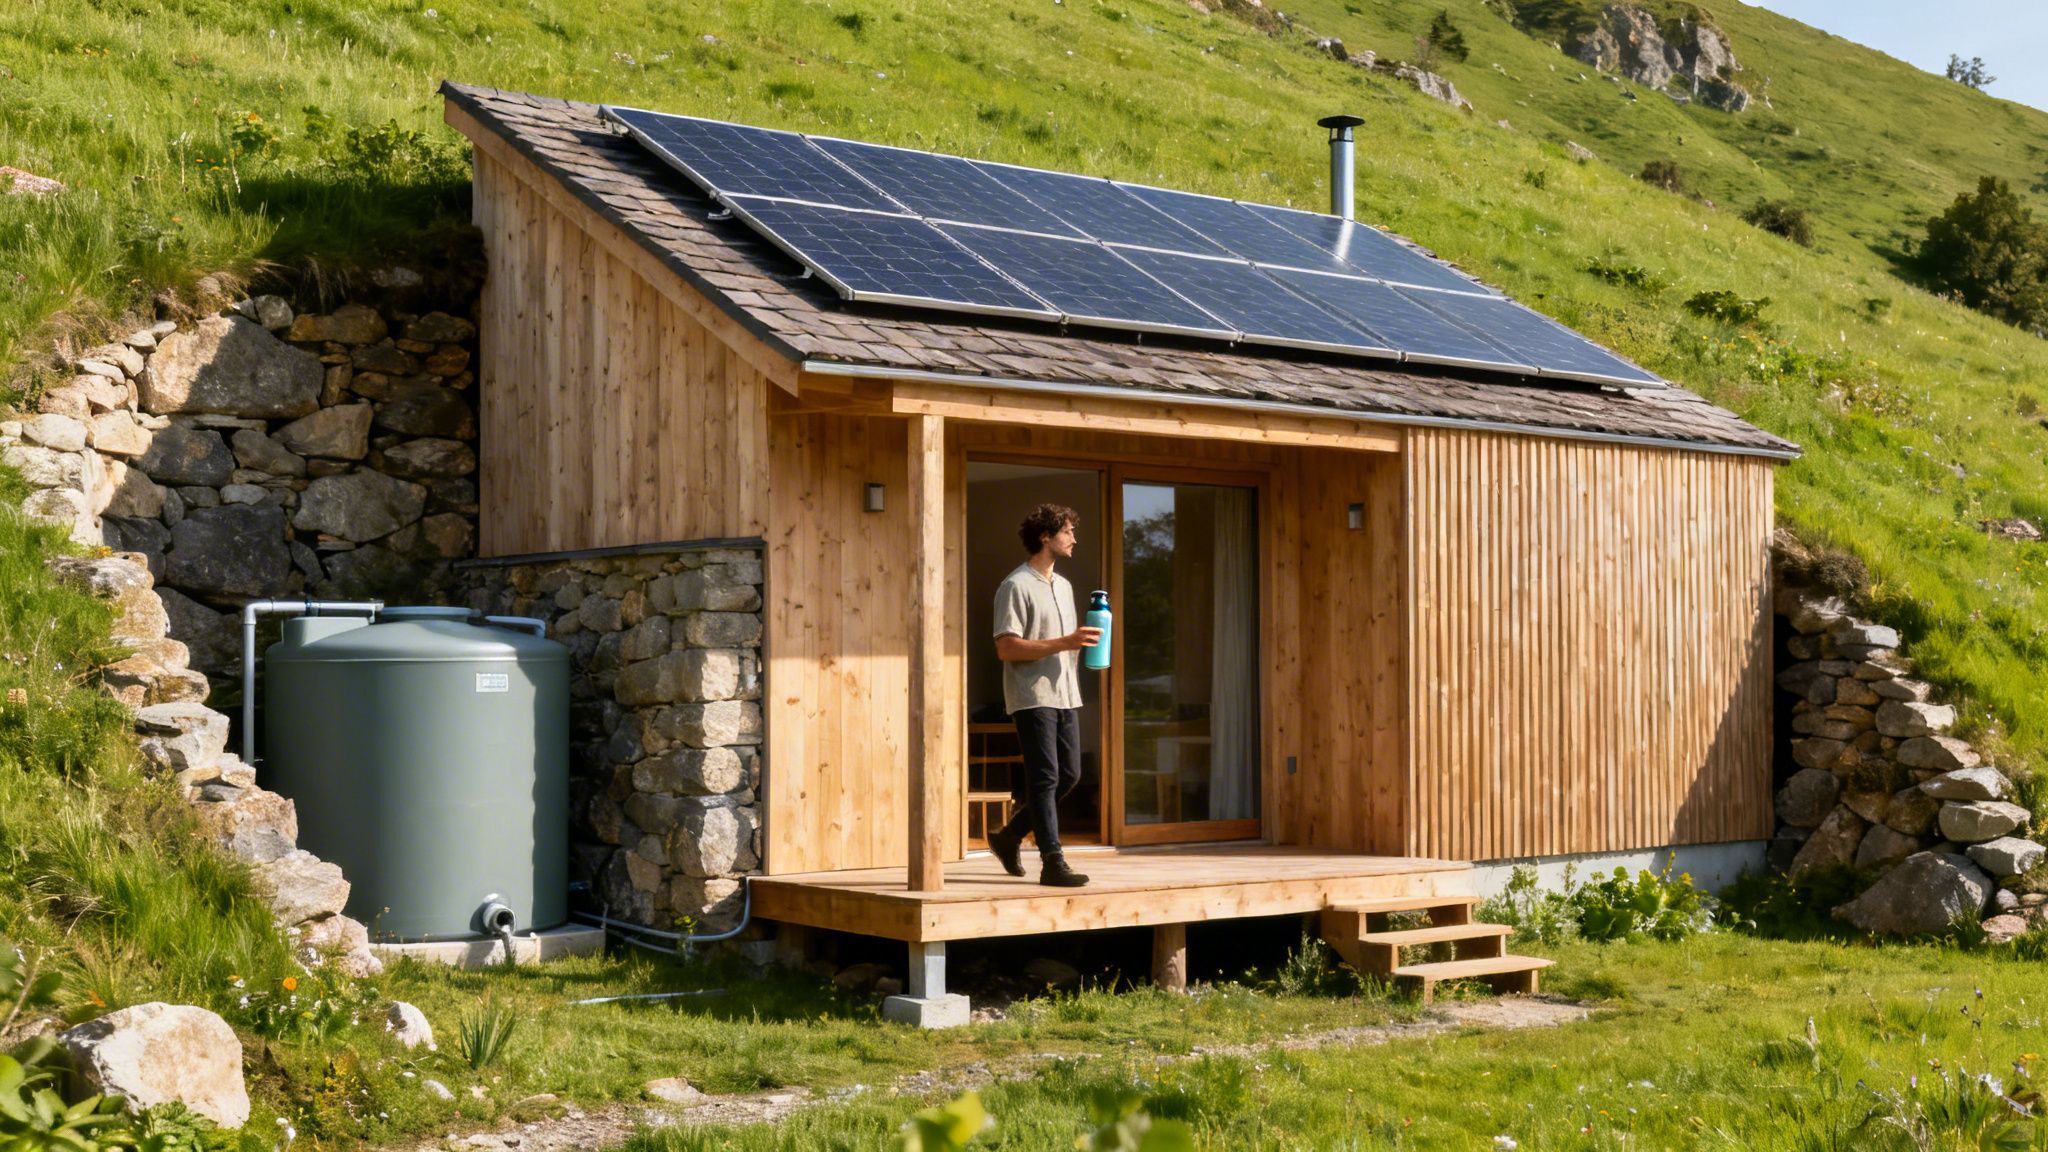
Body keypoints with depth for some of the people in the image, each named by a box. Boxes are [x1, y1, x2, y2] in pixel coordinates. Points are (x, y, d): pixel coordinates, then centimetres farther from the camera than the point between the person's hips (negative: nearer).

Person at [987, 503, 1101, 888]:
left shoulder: (1063, 585, 19)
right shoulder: (1016, 586, -9)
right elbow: (1006, 648, -17)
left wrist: (1085, 638, 6)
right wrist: (1063, 643, -23)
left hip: (1065, 695, 9)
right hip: (1032, 697, -9)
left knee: (1069, 775, 10)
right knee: (1045, 779, -8)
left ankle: (1009, 836, 26)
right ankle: (1052, 863, -7)